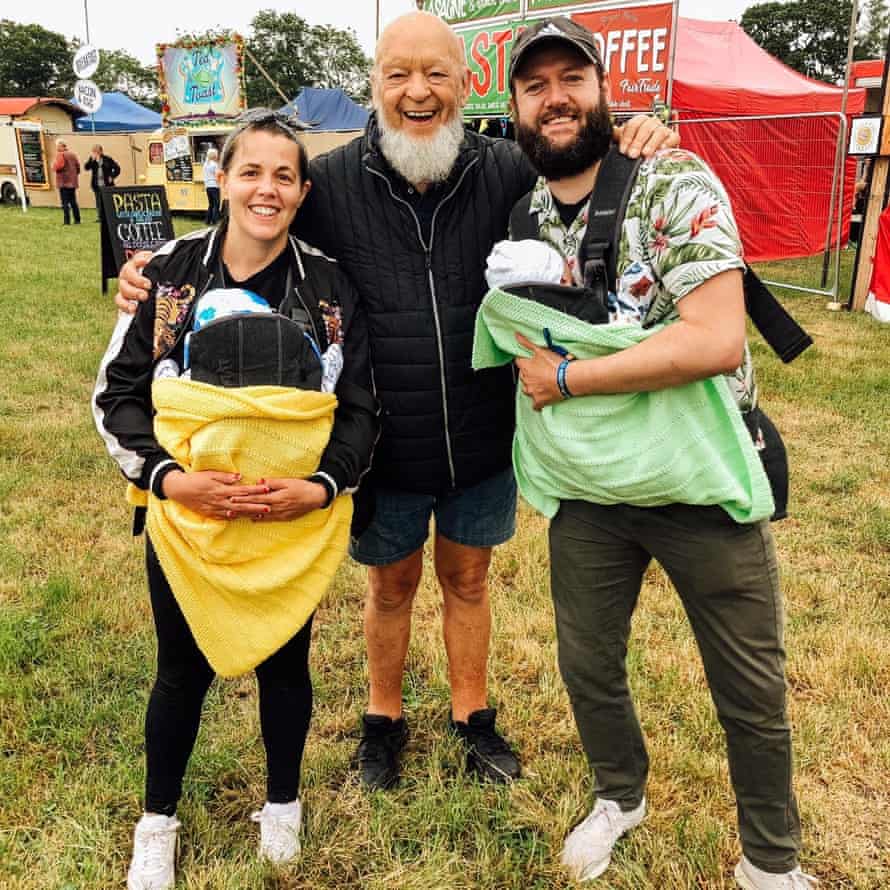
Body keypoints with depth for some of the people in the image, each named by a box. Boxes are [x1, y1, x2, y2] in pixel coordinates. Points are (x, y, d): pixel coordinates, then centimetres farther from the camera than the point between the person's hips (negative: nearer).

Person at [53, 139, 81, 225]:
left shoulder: (60, 154, -11)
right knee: (73, 202, 13)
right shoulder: (72, 154, 11)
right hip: (72, 181, 7)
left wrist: (54, 165, 0)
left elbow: (58, 166, -20)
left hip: (64, 181, -7)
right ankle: (77, 220, 12)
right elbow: (78, 165, 11)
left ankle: (66, 221, -9)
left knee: (65, 202, -5)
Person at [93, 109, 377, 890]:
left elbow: (361, 406, 1)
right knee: (184, 668, 14)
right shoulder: (169, 273, -3)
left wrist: (324, 485, -14)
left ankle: (283, 804, 43)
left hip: (298, 519, 0)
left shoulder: (331, 288, -3)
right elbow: (117, 393, 0)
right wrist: (167, 475, -15)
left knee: (284, 661, 16)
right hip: (185, 515, 0)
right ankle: (157, 821, 40)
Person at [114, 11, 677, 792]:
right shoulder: (332, 183, -11)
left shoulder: (507, 171, -9)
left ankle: (473, 715, 46)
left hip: (483, 442, 1)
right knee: (392, 585, 20)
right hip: (383, 448, -1)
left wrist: (637, 143, -19)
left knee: (466, 579, 21)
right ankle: (384, 719, 46)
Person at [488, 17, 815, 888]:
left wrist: (565, 378, -19)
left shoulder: (676, 184, -13)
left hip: (702, 484, -4)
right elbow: (516, 339, 17)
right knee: (587, 666, 18)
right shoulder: (518, 217, 2)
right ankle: (619, 795, 47)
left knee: (752, 691, 11)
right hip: (587, 490, 4)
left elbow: (716, 341, -24)